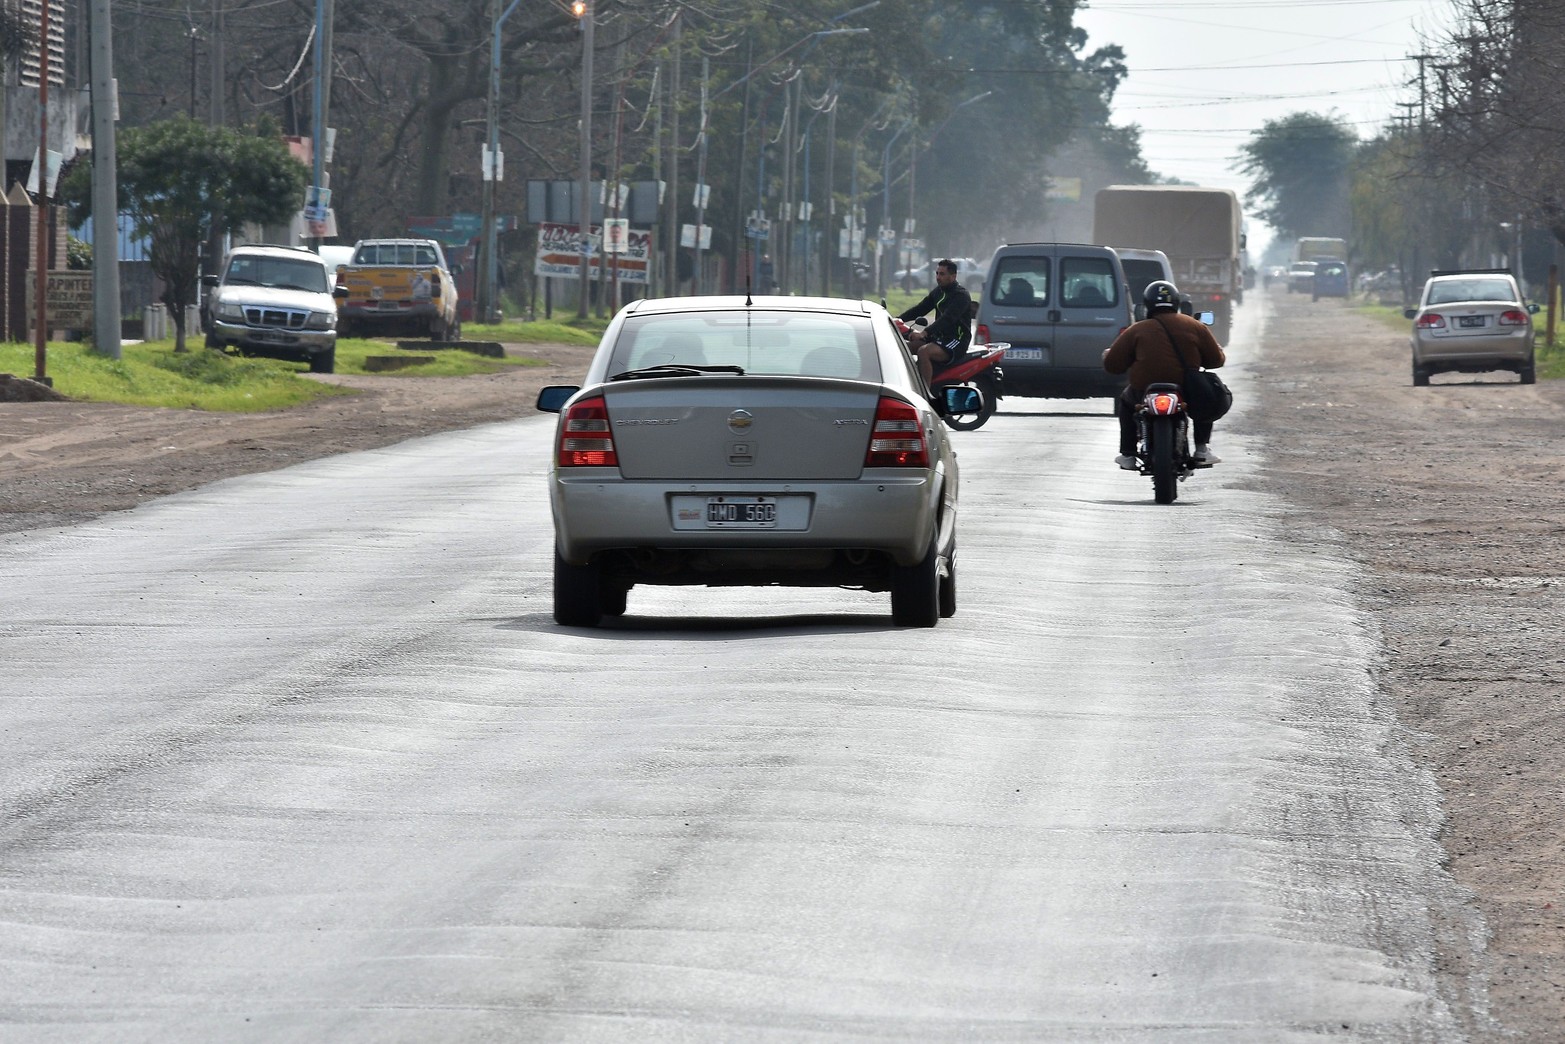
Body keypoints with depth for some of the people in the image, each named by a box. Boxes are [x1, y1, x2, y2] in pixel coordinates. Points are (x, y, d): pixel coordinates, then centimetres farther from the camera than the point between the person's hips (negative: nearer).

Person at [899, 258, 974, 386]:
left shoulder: (961, 295, -15)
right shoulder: (938, 291, 13)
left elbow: (947, 319, -28)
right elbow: (920, 308, 14)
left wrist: (925, 332, -40)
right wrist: (899, 319, -1)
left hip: (956, 340, -9)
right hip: (938, 337, 9)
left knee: (923, 352, -33)